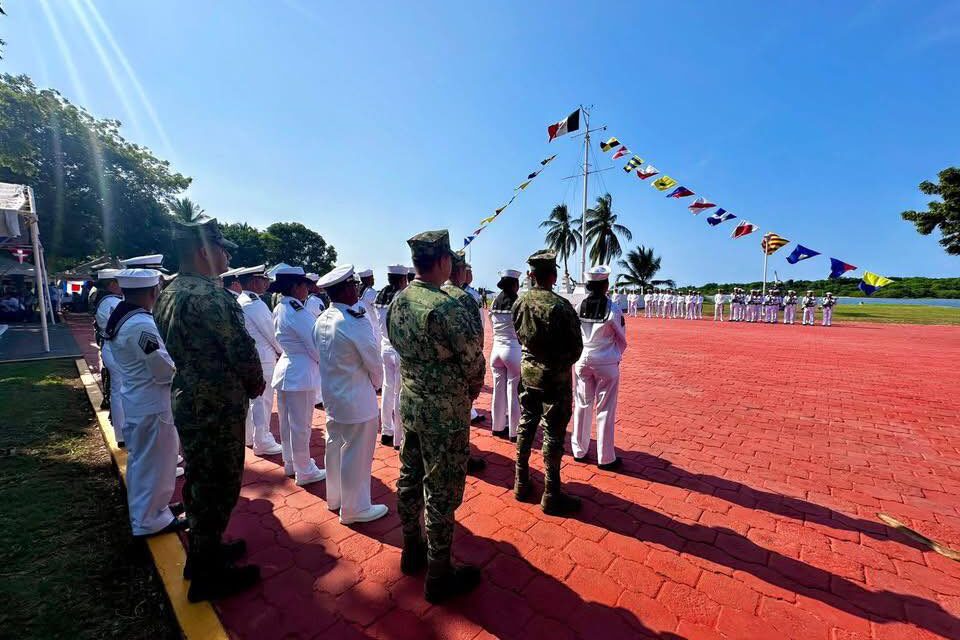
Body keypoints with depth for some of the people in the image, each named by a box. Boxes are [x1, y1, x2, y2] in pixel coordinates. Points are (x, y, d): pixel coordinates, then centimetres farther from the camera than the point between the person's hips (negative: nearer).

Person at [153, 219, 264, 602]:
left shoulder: (169, 293, 7)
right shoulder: (209, 296, -24)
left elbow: (176, 348, 14)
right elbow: (242, 352, -24)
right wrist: (255, 386, -3)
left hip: (189, 403, 10)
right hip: (218, 409, -9)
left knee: (199, 483, 23)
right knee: (218, 489, 7)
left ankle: (202, 551, 42)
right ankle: (208, 575, 25)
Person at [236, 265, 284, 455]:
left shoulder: (240, 301, 8)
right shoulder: (255, 305, -19)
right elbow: (272, 332, -13)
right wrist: (282, 351, 0)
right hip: (262, 359, -9)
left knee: (250, 398, 19)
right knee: (263, 401, 1)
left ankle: (249, 436, 32)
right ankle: (262, 442, 10)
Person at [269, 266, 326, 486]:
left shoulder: (279, 309, 7)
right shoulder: (297, 311, -20)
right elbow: (315, 345, -17)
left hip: (284, 367, 9)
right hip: (301, 372, -9)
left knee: (287, 422, 20)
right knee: (301, 425, 3)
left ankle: (291, 462, 36)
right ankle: (304, 472, 16)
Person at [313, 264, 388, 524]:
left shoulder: (321, 320, -2)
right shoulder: (355, 323, -24)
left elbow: (323, 355, 6)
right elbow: (374, 363, -16)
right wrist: (375, 385, 4)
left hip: (332, 396, 8)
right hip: (357, 402, -8)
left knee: (335, 449, 22)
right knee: (356, 456, 8)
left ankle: (335, 498, 42)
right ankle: (354, 509, 25)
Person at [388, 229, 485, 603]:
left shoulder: (397, 302, 1)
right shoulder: (446, 308, -24)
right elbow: (475, 363, -18)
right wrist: (471, 391, 2)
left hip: (409, 404, 8)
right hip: (445, 413, -8)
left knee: (410, 479, 21)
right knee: (442, 494, 7)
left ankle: (412, 550, 42)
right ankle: (439, 577, 25)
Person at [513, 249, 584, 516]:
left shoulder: (520, 302, -4)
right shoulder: (560, 306, -21)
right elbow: (576, 348, -13)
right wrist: (562, 363, 5)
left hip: (527, 372, 6)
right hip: (555, 377, -5)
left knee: (526, 425, 17)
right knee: (553, 434, 5)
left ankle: (521, 483, 31)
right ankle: (551, 496, 19)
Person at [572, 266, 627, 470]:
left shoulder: (578, 307, -5)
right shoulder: (613, 310, -15)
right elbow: (622, 340, -3)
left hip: (582, 360, 4)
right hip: (606, 363, -3)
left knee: (582, 406, 15)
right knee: (605, 410, 7)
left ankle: (579, 451, 26)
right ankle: (606, 458, 19)